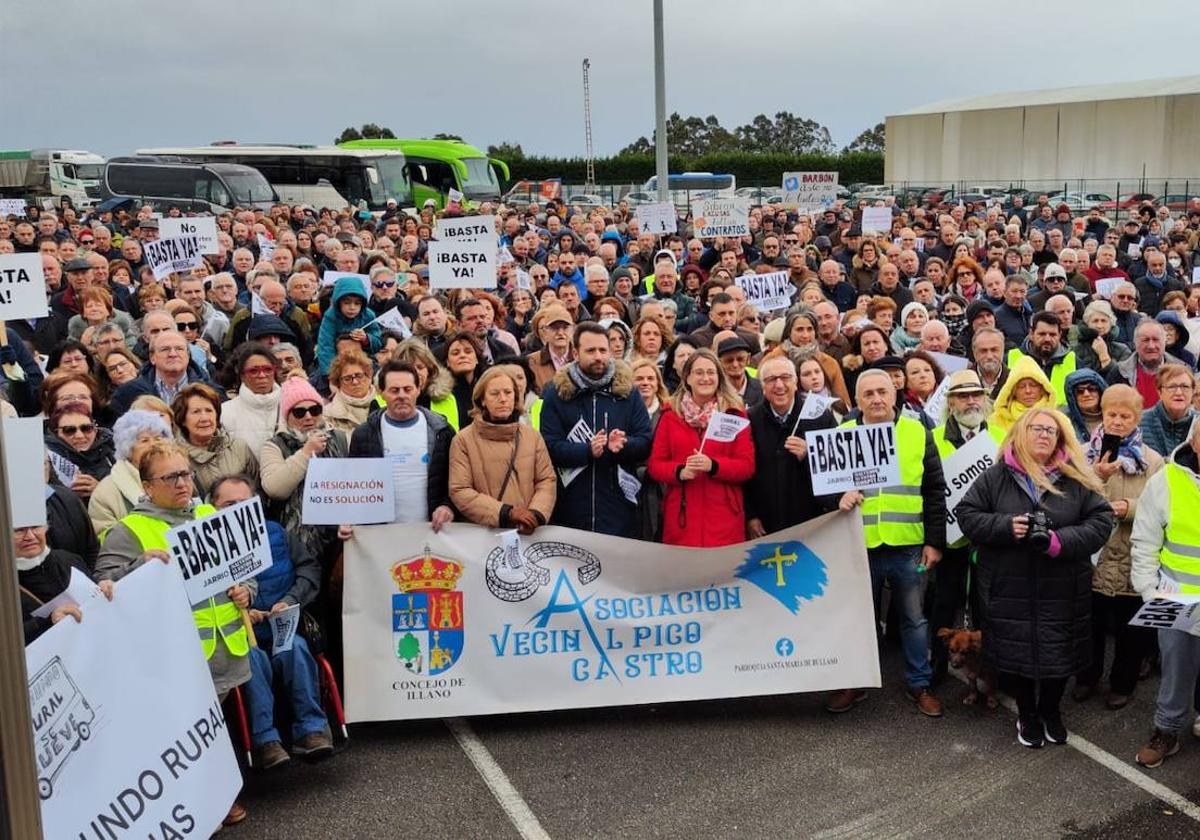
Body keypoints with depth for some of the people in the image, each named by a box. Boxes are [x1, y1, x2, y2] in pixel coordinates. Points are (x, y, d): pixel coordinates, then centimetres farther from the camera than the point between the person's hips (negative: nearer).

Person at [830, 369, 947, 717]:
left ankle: (919, 683, 26)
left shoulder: (917, 433, 1)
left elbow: (934, 491, 2)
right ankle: (854, 683, 27)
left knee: (914, 617, 12)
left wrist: (935, 541, -2)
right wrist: (838, 497, -18)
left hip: (907, 545, 0)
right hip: (860, 544, 0)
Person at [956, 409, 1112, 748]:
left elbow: (1101, 521, -3)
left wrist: (1060, 541, -19)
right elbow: (966, 514, 0)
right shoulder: (995, 476, 0)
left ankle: (1051, 711, 36)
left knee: (1060, 653, 10)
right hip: (1009, 589, 0)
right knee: (1015, 652, 9)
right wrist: (1007, 527, -17)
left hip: (1062, 590, 1)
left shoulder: (1077, 479, 1)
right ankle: (1027, 714, 32)